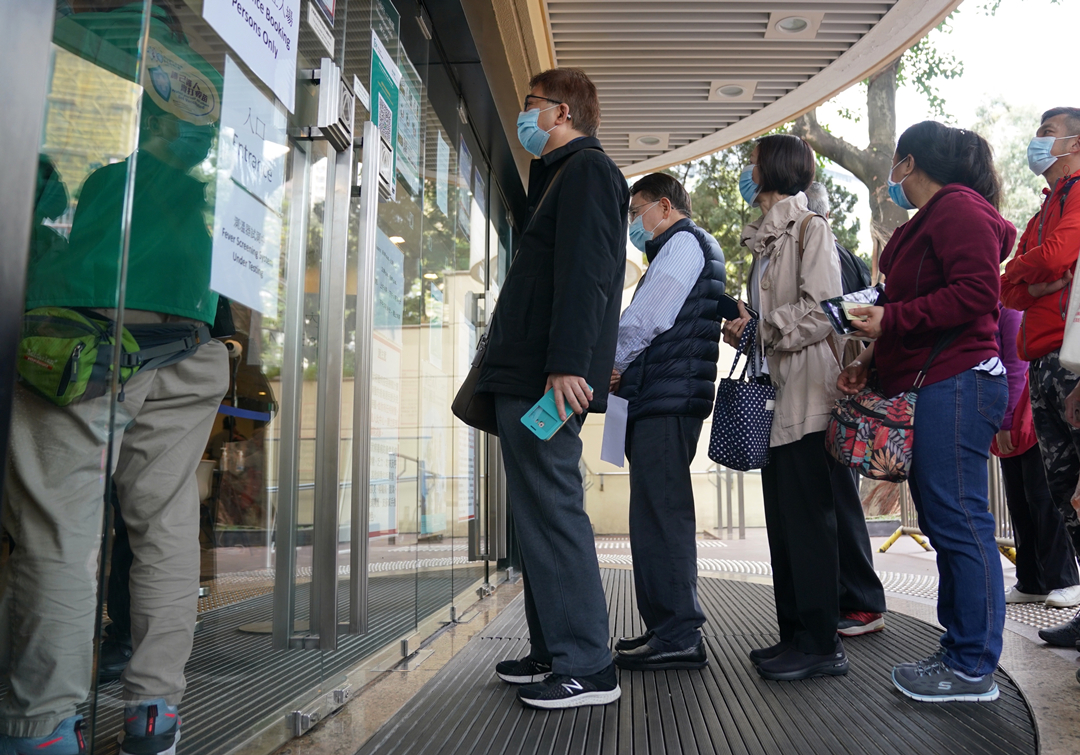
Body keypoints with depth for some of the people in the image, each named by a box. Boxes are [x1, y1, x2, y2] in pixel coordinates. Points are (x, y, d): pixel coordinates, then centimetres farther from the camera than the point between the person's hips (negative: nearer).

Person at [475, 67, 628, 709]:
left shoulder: (587, 169, -5)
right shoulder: (564, 174, 28)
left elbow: (584, 274, -19)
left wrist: (566, 365, -25)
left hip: (548, 379, -11)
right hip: (530, 378, 11)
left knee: (551, 511, -9)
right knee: (540, 511, 13)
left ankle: (586, 667, -2)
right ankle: (553, 650, 22)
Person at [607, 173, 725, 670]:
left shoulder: (684, 242, -2)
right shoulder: (676, 249, 29)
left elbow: (646, 319, -13)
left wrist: (610, 366, 1)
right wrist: (623, 370, 11)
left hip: (668, 396, -10)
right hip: (661, 399, 10)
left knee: (661, 512, -11)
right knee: (655, 513, 10)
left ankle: (679, 636, -8)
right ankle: (666, 628, 16)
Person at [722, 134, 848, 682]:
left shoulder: (809, 228, -5)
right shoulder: (766, 237, 20)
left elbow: (821, 313, -15)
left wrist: (759, 329, -11)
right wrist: (744, 327, 4)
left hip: (806, 391, -9)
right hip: (775, 392, 9)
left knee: (808, 518, -6)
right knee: (782, 518, 10)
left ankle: (821, 644, 3)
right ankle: (795, 634, 19)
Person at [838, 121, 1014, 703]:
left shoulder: (959, 208, -6)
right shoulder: (929, 220, 25)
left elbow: (976, 293, -19)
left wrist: (890, 319, -17)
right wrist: (872, 362, 15)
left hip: (956, 385, -11)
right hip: (929, 387, 11)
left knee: (959, 522, -7)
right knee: (944, 522, 12)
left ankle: (973, 669, 2)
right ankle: (958, 648, 20)